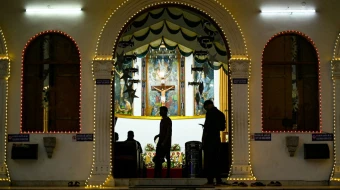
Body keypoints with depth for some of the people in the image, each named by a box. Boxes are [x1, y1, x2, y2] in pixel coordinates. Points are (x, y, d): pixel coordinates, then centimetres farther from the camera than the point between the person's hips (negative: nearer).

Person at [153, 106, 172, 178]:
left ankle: (168, 174, -3)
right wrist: (158, 135, 11)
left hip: (166, 142, -9)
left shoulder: (168, 120, -10)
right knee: (157, 158, 5)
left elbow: (169, 132, -16)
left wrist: (164, 142, -22)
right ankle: (157, 175, 7)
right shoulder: (162, 120, 17)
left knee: (167, 158, -5)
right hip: (161, 141, 9)